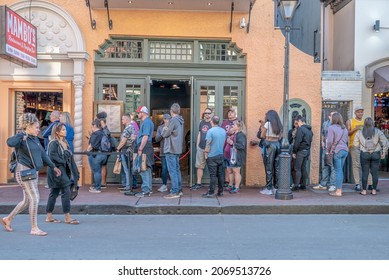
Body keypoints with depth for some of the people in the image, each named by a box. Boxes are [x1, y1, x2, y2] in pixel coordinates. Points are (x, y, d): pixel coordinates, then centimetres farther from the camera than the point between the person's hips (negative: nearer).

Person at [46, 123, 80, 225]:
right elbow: (52, 156, -24)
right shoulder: (53, 143, -11)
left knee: (54, 193, 13)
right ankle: (67, 217, -4)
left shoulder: (65, 143, 15)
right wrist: (63, 161, -15)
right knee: (66, 192, -9)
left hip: (64, 170, 9)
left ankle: (49, 216, 21)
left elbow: (69, 157, 16)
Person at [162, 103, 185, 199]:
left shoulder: (173, 120, -16)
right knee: (177, 170, 15)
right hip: (177, 149, 9)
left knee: (172, 171, -7)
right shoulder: (180, 120, 12)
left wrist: (164, 129, 7)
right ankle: (179, 189, 22)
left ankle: (174, 192, -6)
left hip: (171, 149, -9)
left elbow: (165, 134, -12)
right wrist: (167, 129, 6)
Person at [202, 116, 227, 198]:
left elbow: (208, 144, -15)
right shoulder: (223, 131, 5)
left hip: (212, 156, -5)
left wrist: (206, 154, -5)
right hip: (221, 155, 5)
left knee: (213, 175, -5)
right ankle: (220, 192, 15)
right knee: (220, 174, 9)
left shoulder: (210, 131, -15)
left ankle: (211, 192, -3)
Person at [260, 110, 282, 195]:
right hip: (277, 144, 6)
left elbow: (262, 136, -2)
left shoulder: (267, 124, -5)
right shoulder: (279, 125, 11)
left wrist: (262, 129, 13)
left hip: (269, 144, -6)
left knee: (269, 167, -4)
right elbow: (280, 137, 12)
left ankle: (268, 188, -3)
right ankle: (276, 186, 14)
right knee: (276, 167, 9)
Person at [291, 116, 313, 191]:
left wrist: (294, 152, -11)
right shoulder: (309, 129, 13)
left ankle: (296, 186, -6)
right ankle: (303, 185, 15)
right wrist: (308, 149, 16)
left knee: (297, 169, -5)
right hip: (307, 150, 8)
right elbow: (310, 141, 15)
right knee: (304, 168, 12)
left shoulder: (300, 129, -15)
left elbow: (297, 142, -18)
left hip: (301, 151, -8)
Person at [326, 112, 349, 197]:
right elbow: (347, 141, 16)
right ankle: (339, 189, 17)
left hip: (337, 151, -6)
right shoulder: (345, 128, 14)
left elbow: (330, 141, -11)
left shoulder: (332, 127, -7)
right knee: (340, 170, 13)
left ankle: (338, 191, -2)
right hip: (345, 150, 6)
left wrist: (327, 150, -1)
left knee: (338, 170, -4)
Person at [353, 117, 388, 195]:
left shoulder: (359, 132, -1)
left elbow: (356, 144, 0)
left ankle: (364, 190, 8)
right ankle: (374, 190, 12)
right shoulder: (377, 132, -2)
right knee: (375, 172, 7)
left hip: (364, 154, 0)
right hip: (376, 154, 0)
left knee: (365, 172, 4)